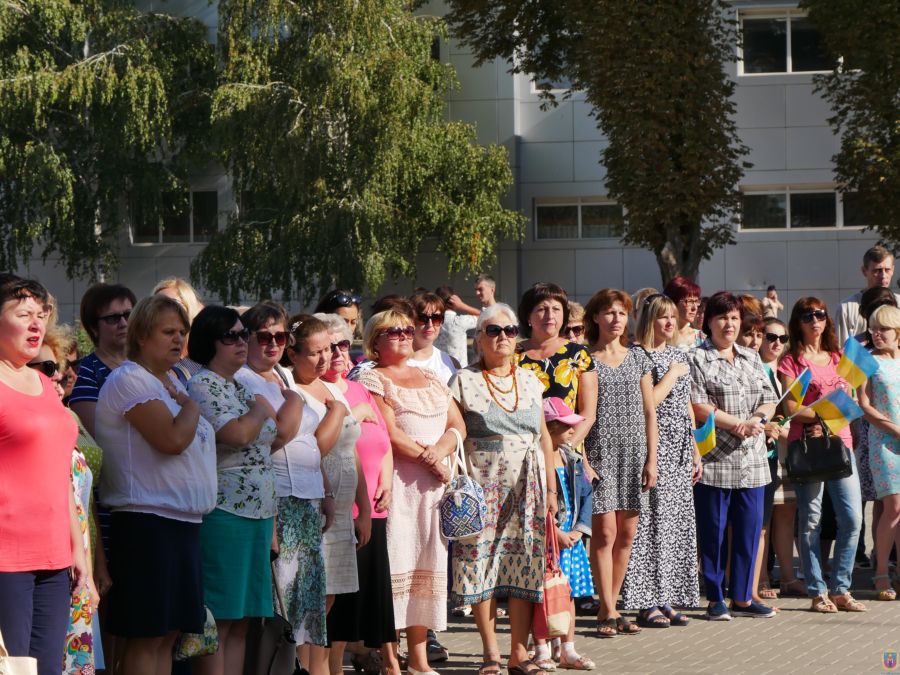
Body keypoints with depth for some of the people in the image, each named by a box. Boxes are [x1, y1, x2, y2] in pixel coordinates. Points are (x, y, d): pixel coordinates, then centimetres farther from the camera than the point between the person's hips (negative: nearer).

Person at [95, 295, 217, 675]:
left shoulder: (170, 383, 19)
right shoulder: (129, 379, -10)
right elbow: (173, 439, -20)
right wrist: (190, 406, -4)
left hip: (182, 521, 9)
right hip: (147, 520, -9)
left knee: (168, 633, 9)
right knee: (146, 636, -8)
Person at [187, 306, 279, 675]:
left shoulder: (241, 387, 19)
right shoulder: (202, 385, -8)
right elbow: (236, 434, -23)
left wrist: (270, 518, 22)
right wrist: (261, 410, -3)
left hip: (258, 513, 9)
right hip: (222, 515, -9)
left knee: (240, 622, 8)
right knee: (218, 620, -8)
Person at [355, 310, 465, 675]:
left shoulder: (431, 379, 21)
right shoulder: (371, 379, 1)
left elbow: (457, 424, 13)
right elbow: (390, 433, -9)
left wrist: (441, 449, -7)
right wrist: (427, 459, -9)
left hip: (435, 481, 6)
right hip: (395, 479, -6)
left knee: (428, 565, 5)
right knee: (394, 564, -10)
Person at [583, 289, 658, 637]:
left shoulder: (638, 358, 11)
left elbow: (649, 412, 12)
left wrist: (651, 459, 5)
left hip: (633, 454, 4)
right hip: (599, 452, -4)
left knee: (626, 534, 5)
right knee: (605, 532, -8)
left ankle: (609, 609, 13)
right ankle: (608, 611, -3)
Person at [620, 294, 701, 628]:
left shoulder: (679, 355, 16)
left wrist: (695, 452, 17)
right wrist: (671, 375, -9)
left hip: (679, 451, 8)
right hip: (653, 447, -8)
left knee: (677, 524, 7)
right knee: (651, 522, -7)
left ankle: (667, 599, 12)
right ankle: (647, 603, -3)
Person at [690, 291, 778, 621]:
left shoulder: (752, 359, 18)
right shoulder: (697, 359, -2)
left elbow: (769, 401, 14)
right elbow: (697, 407, -11)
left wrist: (758, 419, -8)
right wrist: (737, 424, -14)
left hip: (752, 461, 6)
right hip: (714, 460, -6)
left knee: (750, 528, 6)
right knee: (713, 532, 0)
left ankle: (742, 597, 16)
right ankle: (715, 599, 8)